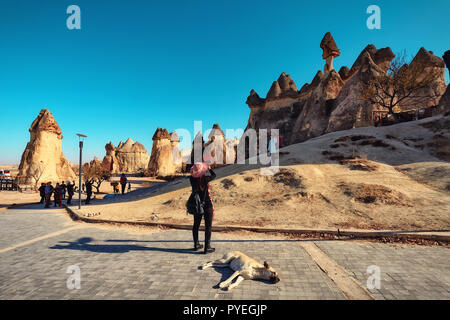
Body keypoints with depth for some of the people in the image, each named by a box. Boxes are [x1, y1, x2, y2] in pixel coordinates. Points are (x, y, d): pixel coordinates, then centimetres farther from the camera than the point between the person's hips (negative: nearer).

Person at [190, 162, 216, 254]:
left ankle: (196, 245, 30)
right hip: (207, 205, -5)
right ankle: (207, 247, 6)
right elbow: (214, 176, 0)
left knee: (196, 225, 18)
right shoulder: (205, 179, -21)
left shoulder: (192, 179, -10)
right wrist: (209, 168, 17)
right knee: (208, 226, 4)